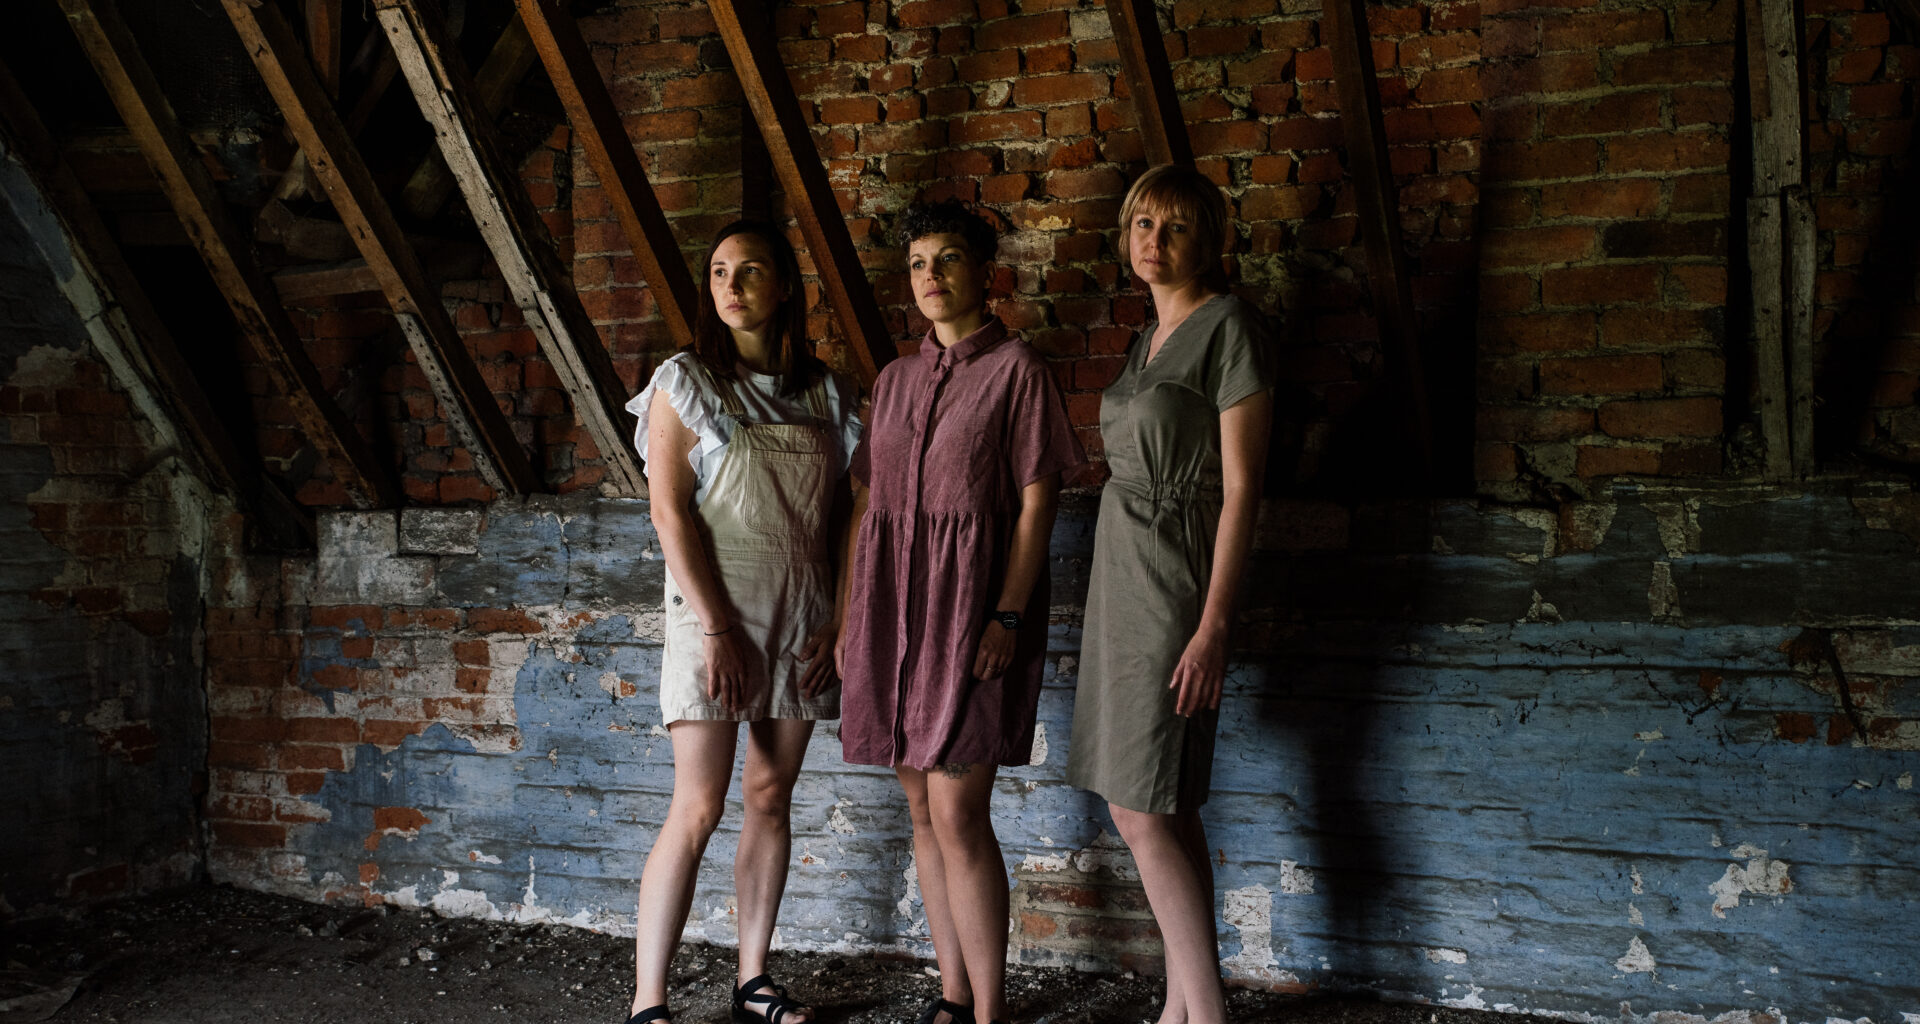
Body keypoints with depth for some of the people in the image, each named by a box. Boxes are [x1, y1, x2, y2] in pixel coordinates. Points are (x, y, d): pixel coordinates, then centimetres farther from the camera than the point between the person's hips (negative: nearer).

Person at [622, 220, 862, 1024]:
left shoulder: (823, 395, 9)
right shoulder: (685, 383, -1)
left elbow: (844, 518, 9)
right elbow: (669, 512, -7)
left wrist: (836, 621, 0)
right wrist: (717, 629, -14)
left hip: (801, 625, 4)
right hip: (715, 615, -4)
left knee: (770, 798, 9)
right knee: (698, 808, -8)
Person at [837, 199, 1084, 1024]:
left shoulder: (1016, 369, -3)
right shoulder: (895, 380, 14)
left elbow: (1037, 503, -8)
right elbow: (865, 502, 15)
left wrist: (1007, 616, -16)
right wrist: (849, 616, 10)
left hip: (971, 606, -6)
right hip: (895, 607, 6)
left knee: (957, 813, -10)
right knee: (923, 810, 10)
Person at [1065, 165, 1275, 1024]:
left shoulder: (1228, 326, -10)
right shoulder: (1149, 337, 16)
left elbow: (1240, 486, -14)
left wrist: (1213, 624, -19)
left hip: (1172, 575, -8)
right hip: (1121, 567, 8)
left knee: (1141, 809, -9)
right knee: (1163, 807, 10)